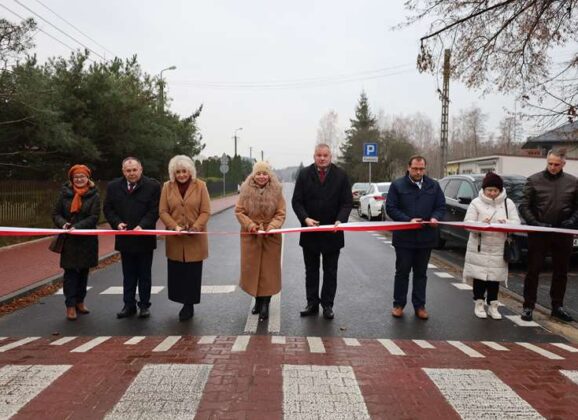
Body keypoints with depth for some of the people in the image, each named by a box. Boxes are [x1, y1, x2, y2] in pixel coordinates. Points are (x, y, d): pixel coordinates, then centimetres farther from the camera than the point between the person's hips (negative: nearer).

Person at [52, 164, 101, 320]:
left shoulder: (94, 195, -2)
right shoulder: (65, 193, 3)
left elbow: (94, 217, -10)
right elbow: (56, 213, 3)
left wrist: (77, 227, -23)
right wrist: (63, 224, -17)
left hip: (87, 240, 0)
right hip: (69, 240, 0)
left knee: (83, 271, 10)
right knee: (70, 272, -2)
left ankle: (80, 301, 24)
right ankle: (70, 305, 3)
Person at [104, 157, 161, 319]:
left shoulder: (153, 185, -7)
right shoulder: (113, 186, 4)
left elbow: (154, 210, -11)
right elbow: (108, 209, 5)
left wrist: (142, 226, -23)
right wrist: (117, 223, -12)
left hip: (145, 238, -3)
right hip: (125, 238, 3)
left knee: (144, 275, 10)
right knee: (128, 275, 13)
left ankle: (144, 305, 20)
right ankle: (129, 305, 23)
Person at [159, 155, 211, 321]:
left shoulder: (200, 185, -2)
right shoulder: (167, 186, 3)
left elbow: (205, 212, -4)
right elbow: (163, 211, 1)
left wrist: (195, 228, -18)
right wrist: (175, 227, -15)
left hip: (195, 238, -2)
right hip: (175, 238, 2)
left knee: (192, 273, 3)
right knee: (176, 272, 7)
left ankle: (189, 305, 16)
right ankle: (184, 301, 24)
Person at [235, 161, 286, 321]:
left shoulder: (276, 191, -4)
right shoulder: (246, 191, -2)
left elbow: (280, 214, -3)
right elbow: (239, 211, 0)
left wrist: (271, 227, -19)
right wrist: (250, 225, -15)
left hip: (271, 236, -1)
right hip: (250, 236, 1)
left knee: (268, 269, 2)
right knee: (252, 267, 7)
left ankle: (265, 304, 13)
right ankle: (258, 300, 25)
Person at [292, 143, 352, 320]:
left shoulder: (341, 175, -2)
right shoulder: (304, 174, -1)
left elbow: (347, 202, -3)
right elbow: (296, 201, -2)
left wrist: (340, 220, -20)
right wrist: (305, 218, -19)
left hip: (332, 232, -1)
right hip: (310, 231, 1)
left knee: (330, 272, 10)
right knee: (311, 270, 12)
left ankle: (327, 305, 21)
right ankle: (312, 303, 23)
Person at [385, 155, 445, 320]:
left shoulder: (433, 185, 6)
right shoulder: (397, 185, -4)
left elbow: (441, 206, 8)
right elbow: (390, 207, -7)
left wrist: (435, 218, -14)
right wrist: (408, 220, -19)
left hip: (425, 237, 3)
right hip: (404, 237, -3)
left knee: (421, 273, 11)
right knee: (402, 272, 7)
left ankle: (419, 306, 21)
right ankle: (399, 304, 18)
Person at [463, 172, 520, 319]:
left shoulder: (508, 203, 5)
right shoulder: (476, 202, -2)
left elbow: (516, 223, -1)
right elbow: (468, 223, -8)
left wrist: (507, 222, -22)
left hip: (498, 249, 2)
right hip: (479, 248, -2)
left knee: (495, 277, 7)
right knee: (479, 276, 3)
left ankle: (493, 306, 19)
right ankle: (479, 304, 17)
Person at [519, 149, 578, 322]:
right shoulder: (534, 180, -1)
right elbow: (524, 207, -3)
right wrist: (535, 223, -15)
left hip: (563, 235, 3)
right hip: (538, 234, -3)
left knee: (561, 272, 11)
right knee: (533, 271, 3)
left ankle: (557, 306, 25)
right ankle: (528, 306, 11)